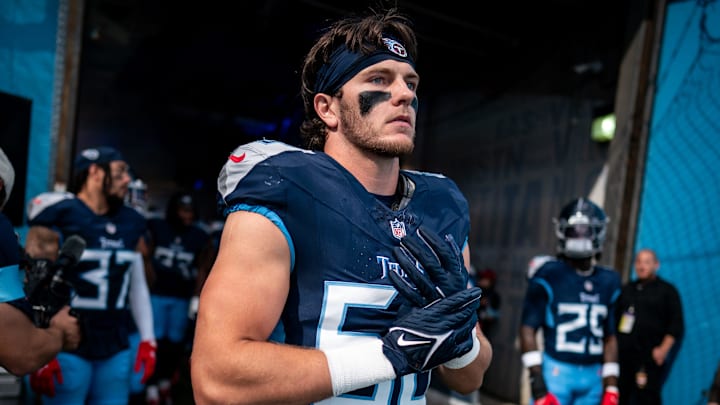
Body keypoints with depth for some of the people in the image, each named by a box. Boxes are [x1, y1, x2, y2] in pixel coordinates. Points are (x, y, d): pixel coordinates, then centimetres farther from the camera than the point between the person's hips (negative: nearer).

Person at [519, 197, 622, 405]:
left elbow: (610, 338, 13)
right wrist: (537, 385, -12)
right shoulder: (548, 276, -6)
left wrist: (611, 387, 9)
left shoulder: (608, 282, 8)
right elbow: (528, 329, -7)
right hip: (556, 373, -5)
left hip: (593, 378, 5)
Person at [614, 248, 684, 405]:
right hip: (623, 355, 5)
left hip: (651, 358, -4)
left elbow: (676, 325, -1)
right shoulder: (627, 289, 17)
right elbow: (614, 319, 22)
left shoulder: (667, 291, 4)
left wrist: (664, 349, -11)